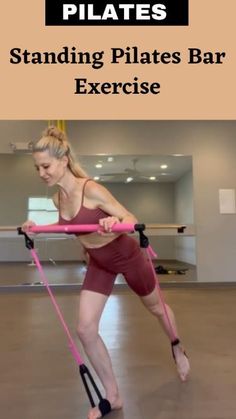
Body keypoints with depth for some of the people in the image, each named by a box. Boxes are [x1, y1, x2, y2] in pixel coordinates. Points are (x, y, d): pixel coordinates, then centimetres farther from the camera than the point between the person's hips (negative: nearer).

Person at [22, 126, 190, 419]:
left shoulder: (91, 190, -28)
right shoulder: (57, 198, -6)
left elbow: (131, 219, -25)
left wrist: (116, 223, -47)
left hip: (126, 256, -5)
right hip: (98, 264, 6)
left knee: (156, 307, 20)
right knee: (85, 328, -3)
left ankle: (178, 350, 53)